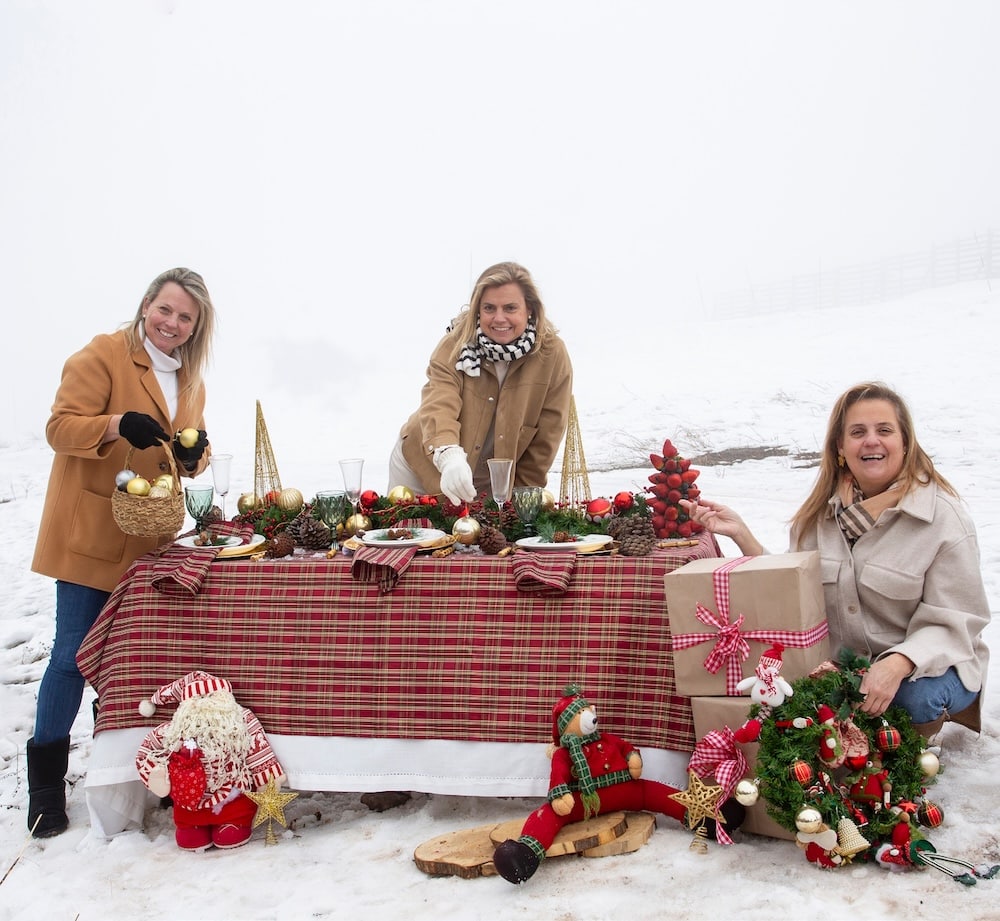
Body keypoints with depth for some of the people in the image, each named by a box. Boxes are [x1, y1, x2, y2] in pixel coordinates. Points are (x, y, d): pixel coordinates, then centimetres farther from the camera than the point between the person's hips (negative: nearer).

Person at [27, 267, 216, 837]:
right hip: (90, 534, -6)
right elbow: (61, 427, -13)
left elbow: (191, 455, 17)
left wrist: (195, 454, -6)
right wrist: (118, 424, -30)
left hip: (149, 540, 6)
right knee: (74, 654, -4)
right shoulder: (103, 356, -7)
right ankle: (46, 782, 10)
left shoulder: (190, 379, 13)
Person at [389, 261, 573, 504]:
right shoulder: (456, 344, -18)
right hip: (423, 469, 0)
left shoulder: (553, 355, -15)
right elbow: (438, 404, -32)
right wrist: (450, 457, -51)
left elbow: (545, 440, -9)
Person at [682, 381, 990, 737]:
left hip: (927, 661, -4)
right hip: (843, 659, 4)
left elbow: (952, 622, -16)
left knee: (916, 697, -36)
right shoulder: (822, 510, 1)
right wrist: (741, 535, -11)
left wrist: (898, 664, -34)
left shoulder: (943, 515, -14)